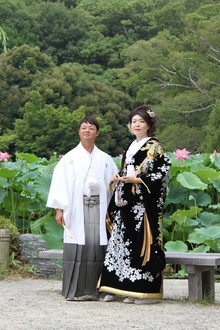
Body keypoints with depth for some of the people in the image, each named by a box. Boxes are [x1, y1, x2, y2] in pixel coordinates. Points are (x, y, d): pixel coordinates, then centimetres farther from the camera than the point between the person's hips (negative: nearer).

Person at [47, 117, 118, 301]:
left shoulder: (105, 159, 15)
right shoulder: (70, 158, 9)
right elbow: (60, 182, 2)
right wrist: (59, 209, -7)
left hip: (98, 208, 2)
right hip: (76, 209, -2)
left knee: (97, 247, -5)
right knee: (77, 248, -6)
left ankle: (92, 289, 1)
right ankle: (74, 291, -2)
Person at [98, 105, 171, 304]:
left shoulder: (154, 147, -3)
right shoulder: (130, 148, 20)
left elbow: (162, 174, -10)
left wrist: (136, 180, -17)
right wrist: (119, 178, 5)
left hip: (145, 203, -8)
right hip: (128, 203, 8)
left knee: (144, 242, -9)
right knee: (127, 242, 5)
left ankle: (150, 291, -5)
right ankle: (133, 290, 10)